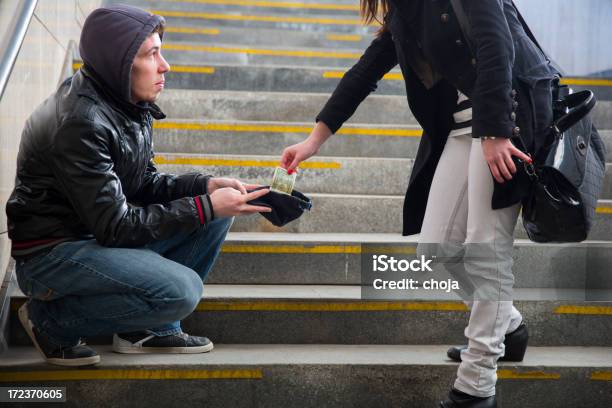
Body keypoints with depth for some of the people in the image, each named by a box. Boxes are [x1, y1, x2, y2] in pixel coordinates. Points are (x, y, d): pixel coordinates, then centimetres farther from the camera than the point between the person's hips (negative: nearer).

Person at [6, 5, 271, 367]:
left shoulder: (129, 105, 1)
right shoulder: (80, 122, -25)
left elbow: (145, 185, 10)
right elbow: (116, 226, -24)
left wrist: (207, 185, -8)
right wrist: (206, 206, -21)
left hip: (100, 236, 9)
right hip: (51, 252, -9)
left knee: (220, 209, 1)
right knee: (181, 290, -27)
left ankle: (149, 328, 4)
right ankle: (52, 319, -5)